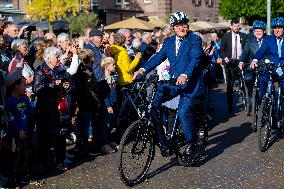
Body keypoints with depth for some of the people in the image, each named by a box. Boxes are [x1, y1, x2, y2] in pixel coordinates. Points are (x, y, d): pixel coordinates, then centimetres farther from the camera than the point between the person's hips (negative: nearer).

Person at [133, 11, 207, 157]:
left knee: (183, 112, -21)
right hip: (173, 82, 6)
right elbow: (159, 57, 6)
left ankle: (191, 143, 6)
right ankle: (161, 141, 1)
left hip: (190, 83, -5)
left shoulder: (195, 40, -6)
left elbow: (195, 60, -19)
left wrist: (185, 75, -37)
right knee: (152, 102, -10)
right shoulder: (169, 41, 13)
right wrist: (143, 69, -10)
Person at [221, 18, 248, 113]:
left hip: (240, 62, 0)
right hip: (230, 62, 0)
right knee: (229, 84, 3)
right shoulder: (226, 36, 4)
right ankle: (230, 105, 10)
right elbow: (222, 49, 7)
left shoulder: (244, 36, 4)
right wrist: (225, 58, -9)